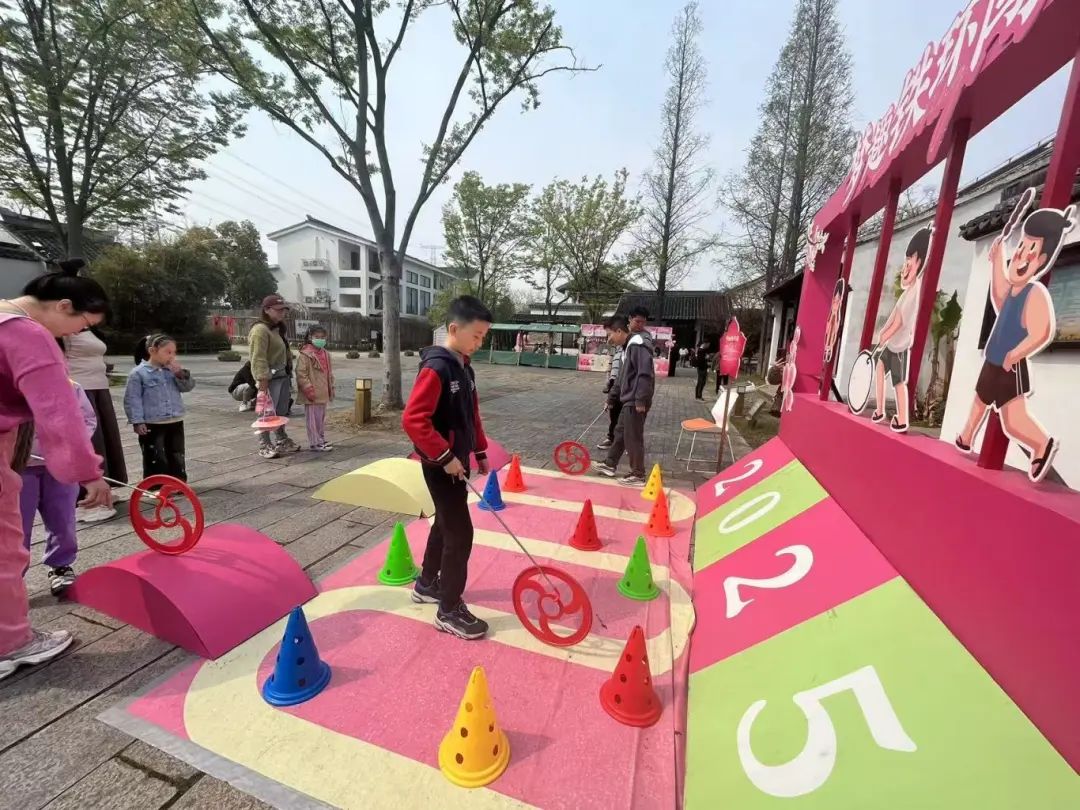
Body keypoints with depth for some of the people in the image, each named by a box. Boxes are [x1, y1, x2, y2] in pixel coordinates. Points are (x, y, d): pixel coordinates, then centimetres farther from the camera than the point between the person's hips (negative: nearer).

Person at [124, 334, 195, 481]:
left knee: (177, 456, 13)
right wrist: (137, 421, -13)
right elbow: (132, 399, -8)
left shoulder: (173, 370, 8)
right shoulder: (139, 373, -8)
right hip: (152, 425, -5)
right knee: (155, 458, 3)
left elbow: (188, 387, 7)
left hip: (175, 422, 5)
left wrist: (181, 374, -11)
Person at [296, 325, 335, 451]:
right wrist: (308, 389, -19)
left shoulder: (325, 354, 13)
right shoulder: (305, 354, -12)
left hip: (323, 394, 8)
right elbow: (301, 374, -16)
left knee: (322, 418, 17)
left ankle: (321, 439, 28)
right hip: (312, 394, -8)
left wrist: (331, 389, 18)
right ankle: (315, 443, 5)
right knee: (313, 419, -1)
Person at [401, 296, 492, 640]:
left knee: (445, 524, 21)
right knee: (460, 533, -3)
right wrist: (445, 457, -26)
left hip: (458, 461, 9)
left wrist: (480, 451, 17)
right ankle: (449, 611, 13)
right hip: (441, 465, -9)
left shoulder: (464, 368, 8)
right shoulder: (436, 368, -20)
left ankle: (427, 584, 42)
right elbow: (413, 419, -27)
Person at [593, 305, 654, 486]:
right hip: (630, 397, 10)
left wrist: (640, 400, -26)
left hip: (636, 399, -10)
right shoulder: (634, 339, 14)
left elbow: (645, 373, -23)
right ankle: (610, 464, 31)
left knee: (633, 437, -2)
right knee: (620, 431, 18)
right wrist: (619, 390, 24)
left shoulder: (640, 342, -16)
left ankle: (638, 476, 8)